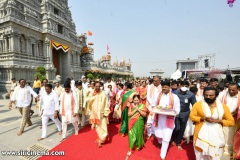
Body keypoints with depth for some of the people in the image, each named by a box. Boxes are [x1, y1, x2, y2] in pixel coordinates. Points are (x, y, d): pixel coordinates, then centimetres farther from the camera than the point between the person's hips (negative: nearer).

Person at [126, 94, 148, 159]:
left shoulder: (142, 106, -6)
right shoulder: (131, 105, -6)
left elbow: (145, 114, -10)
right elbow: (129, 114, -12)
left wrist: (138, 109, -20)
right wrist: (135, 110, -20)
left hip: (139, 123, 1)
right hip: (132, 122, 0)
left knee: (139, 134, 14)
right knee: (132, 135, 3)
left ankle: (138, 145, 41)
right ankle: (130, 149, 16)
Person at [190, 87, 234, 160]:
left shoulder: (223, 106, -2)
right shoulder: (198, 104, -5)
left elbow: (231, 122, 0)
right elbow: (192, 116, -3)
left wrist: (217, 121, -15)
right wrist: (203, 118, -18)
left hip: (216, 136, 1)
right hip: (201, 135, 0)